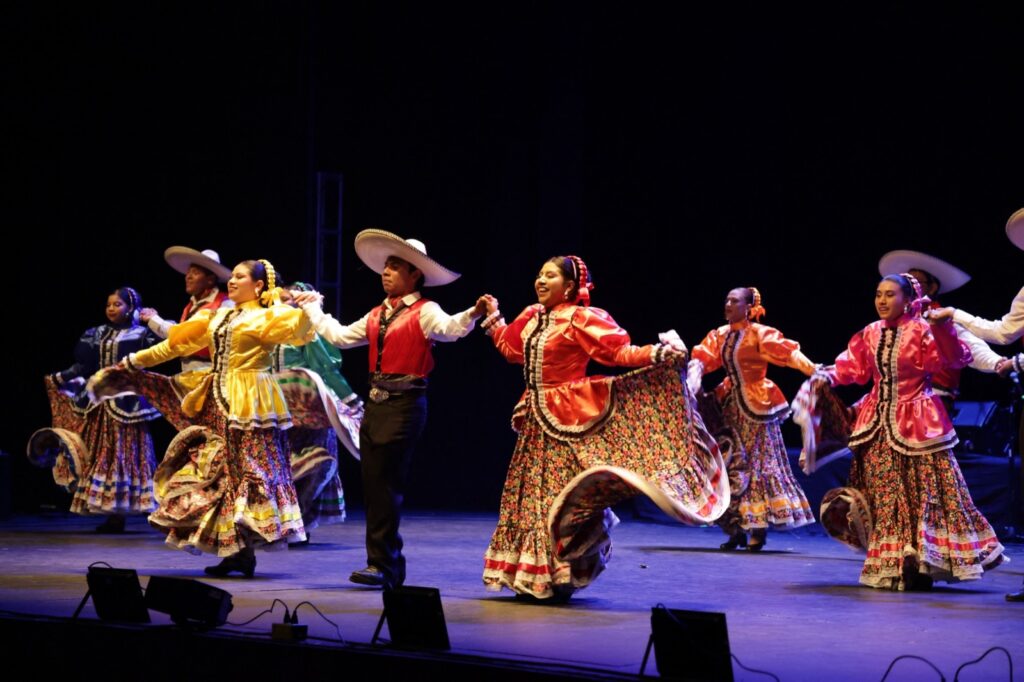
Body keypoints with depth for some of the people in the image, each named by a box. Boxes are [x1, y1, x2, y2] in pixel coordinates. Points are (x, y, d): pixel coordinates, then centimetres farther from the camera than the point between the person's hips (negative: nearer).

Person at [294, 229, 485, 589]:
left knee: (387, 485, -7)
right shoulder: (377, 315, 15)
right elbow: (340, 335, 24)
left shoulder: (424, 312, -8)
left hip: (404, 404, -8)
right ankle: (383, 564, 14)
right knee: (373, 485, 7)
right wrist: (312, 307, 32)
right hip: (376, 401, 8)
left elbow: (450, 329, -26)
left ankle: (384, 566, -3)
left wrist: (472, 314, -46)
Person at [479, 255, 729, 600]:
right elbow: (511, 349, 27)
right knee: (530, 494, 11)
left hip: (569, 420, -8)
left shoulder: (581, 319, -11)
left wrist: (658, 354, -28)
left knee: (561, 497, -7)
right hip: (537, 422, 8)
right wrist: (493, 319, 31)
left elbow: (620, 351, -16)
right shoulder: (531, 317, 11)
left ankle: (560, 576, 0)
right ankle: (530, 576, 21)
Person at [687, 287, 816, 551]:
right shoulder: (720, 335, 6)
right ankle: (736, 529, 14)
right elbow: (701, 359, -3)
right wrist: (692, 382, -22)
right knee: (732, 464, 7)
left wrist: (815, 372, -34)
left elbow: (789, 353, -21)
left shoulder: (759, 334, -10)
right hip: (731, 405, 6)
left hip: (756, 405, -6)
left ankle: (759, 528, 6)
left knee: (759, 463, 0)